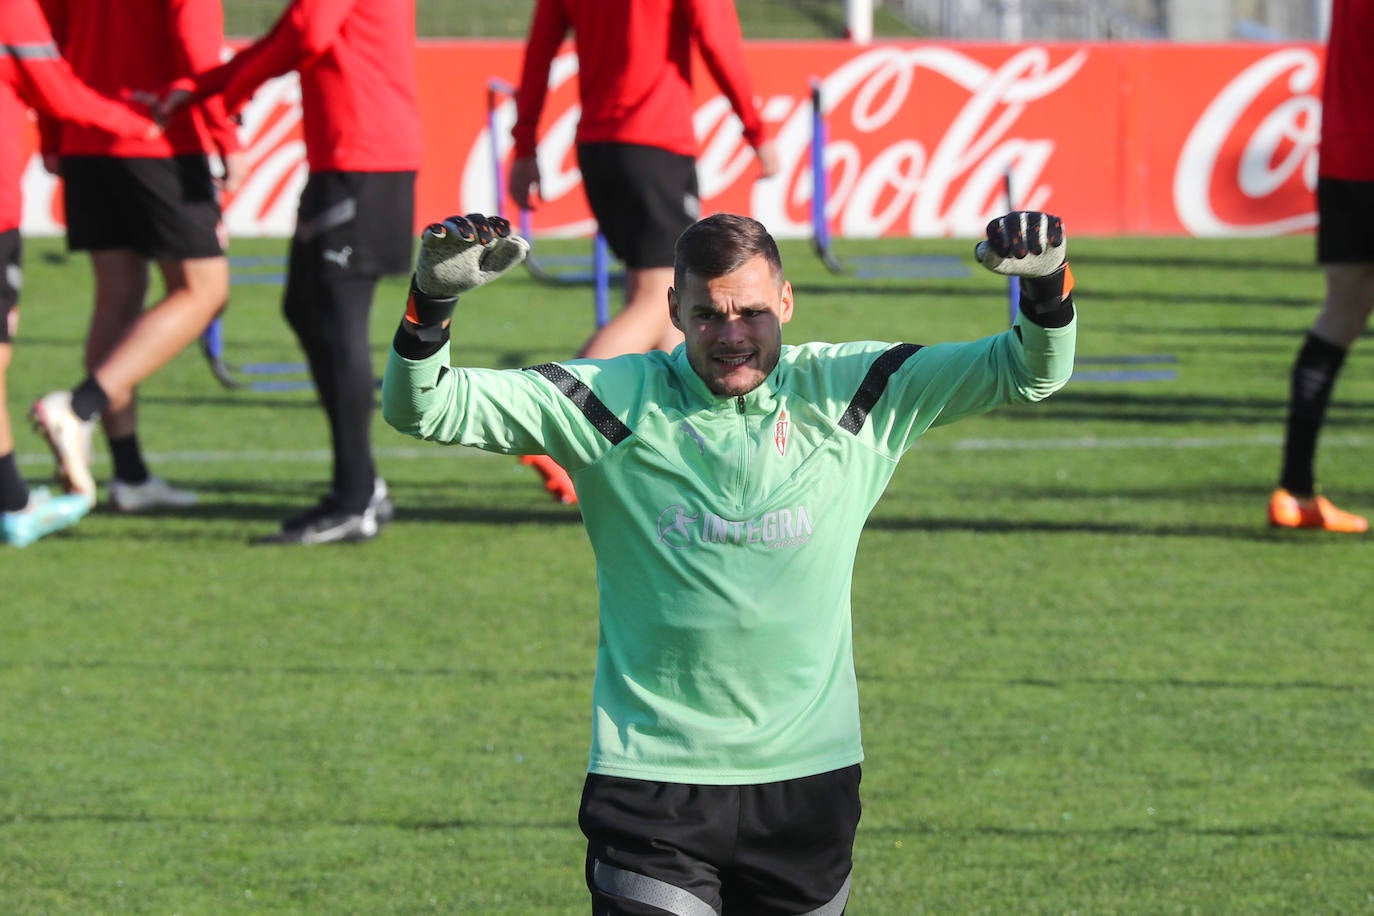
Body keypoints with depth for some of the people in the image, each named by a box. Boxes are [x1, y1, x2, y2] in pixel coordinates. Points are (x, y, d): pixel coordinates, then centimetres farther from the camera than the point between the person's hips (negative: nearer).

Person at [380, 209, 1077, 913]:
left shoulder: (847, 392, 1)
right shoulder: (617, 400, -4)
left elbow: (1029, 372, 2)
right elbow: (420, 407, -6)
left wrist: (1044, 286, -19)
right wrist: (433, 300, -25)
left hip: (809, 774, 2)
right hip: (652, 771, -2)